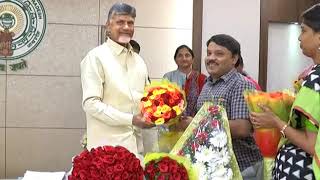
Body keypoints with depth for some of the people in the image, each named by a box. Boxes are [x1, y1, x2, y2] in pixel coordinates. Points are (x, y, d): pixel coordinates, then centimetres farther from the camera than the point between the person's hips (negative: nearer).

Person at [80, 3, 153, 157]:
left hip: (135, 144, 6)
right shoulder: (96, 57, -7)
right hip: (107, 146, -6)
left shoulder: (139, 61, 14)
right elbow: (91, 103, -15)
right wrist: (131, 119, -19)